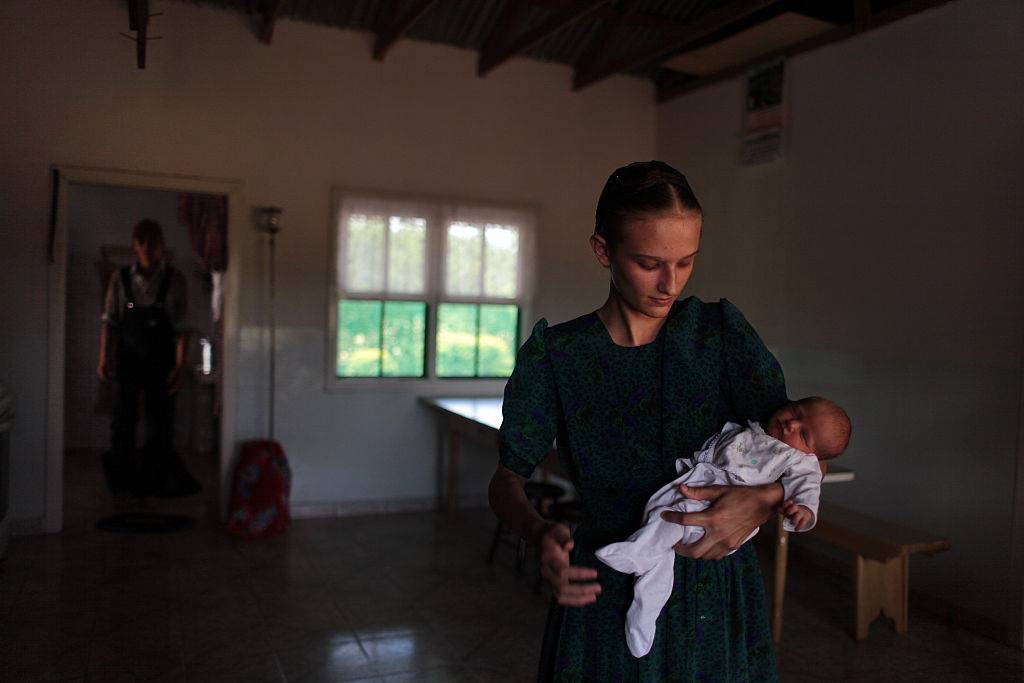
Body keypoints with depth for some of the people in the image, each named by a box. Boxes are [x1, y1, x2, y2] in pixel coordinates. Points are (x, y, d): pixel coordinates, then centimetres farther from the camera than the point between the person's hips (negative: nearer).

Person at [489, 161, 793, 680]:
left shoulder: (721, 331, -5)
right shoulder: (555, 354, -7)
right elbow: (506, 481, -6)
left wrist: (766, 500, -27)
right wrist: (541, 535, -27)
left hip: (716, 590, 1)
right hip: (605, 595, -1)